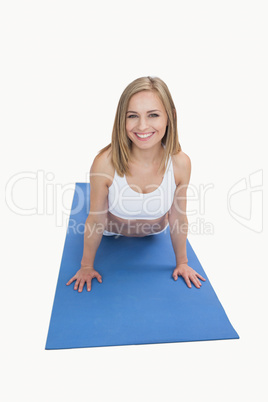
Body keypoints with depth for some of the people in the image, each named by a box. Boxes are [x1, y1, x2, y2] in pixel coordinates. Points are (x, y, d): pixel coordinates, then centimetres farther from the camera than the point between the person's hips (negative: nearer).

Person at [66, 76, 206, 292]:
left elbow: (178, 217, -17)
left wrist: (182, 262, -3)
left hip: (155, 232, 2)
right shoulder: (105, 163, -39)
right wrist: (87, 266, -11)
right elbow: (95, 220, -24)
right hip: (112, 230, -1)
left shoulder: (180, 163, -34)